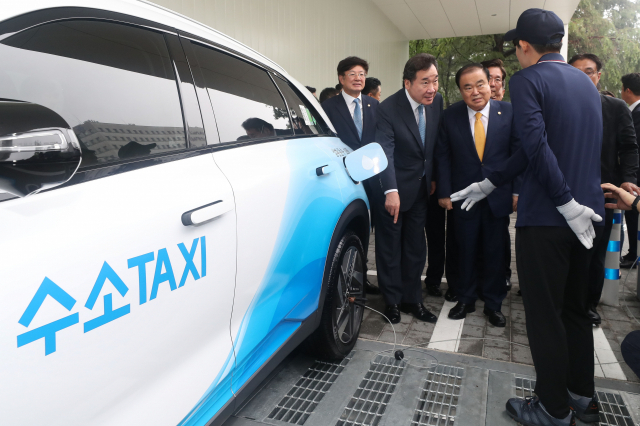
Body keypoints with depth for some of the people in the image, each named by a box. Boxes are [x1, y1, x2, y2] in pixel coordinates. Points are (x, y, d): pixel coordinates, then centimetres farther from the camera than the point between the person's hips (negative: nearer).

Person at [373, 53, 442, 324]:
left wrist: (432, 177, 10)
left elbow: (437, 143, 10)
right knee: (390, 248, 7)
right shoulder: (388, 109, -20)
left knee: (416, 248, 15)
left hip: (421, 188, 6)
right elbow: (385, 152, -28)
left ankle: (412, 299, 31)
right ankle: (392, 302, 24)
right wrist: (391, 191, -38)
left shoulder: (436, 102, -1)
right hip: (392, 190, -6)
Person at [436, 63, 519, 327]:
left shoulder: (508, 112, -3)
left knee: (495, 253, 11)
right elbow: (443, 156, 0)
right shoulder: (450, 116, -2)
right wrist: (444, 192, -5)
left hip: (498, 196, 0)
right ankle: (465, 300, 30)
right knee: (466, 252, 12)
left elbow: (518, 153, -2)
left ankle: (494, 304, 28)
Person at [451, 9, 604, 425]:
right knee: (576, 310, 19)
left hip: (546, 219, -8)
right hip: (588, 216, 8)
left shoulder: (527, 79, -9)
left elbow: (537, 146, -22)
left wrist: (567, 205, -18)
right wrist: (489, 184, 15)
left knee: (545, 316, 4)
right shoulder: (587, 83, 15)